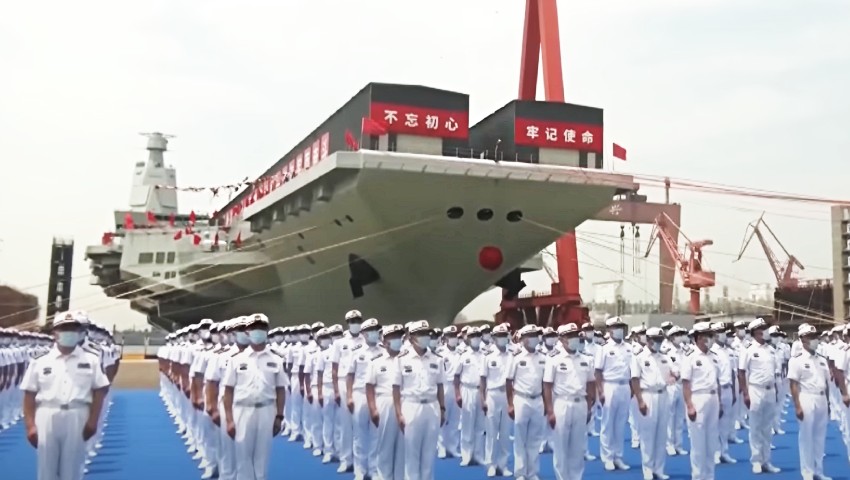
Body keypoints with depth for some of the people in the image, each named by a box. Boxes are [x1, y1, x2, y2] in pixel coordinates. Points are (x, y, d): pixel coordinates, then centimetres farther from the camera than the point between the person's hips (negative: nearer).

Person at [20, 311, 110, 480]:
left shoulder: (91, 360, 5)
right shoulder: (40, 362, 6)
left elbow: (100, 391, 4)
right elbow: (30, 395, 5)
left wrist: (93, 421, -4)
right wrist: (30, 425, -2)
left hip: (77, 417, 0)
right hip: (47, 417, 1)